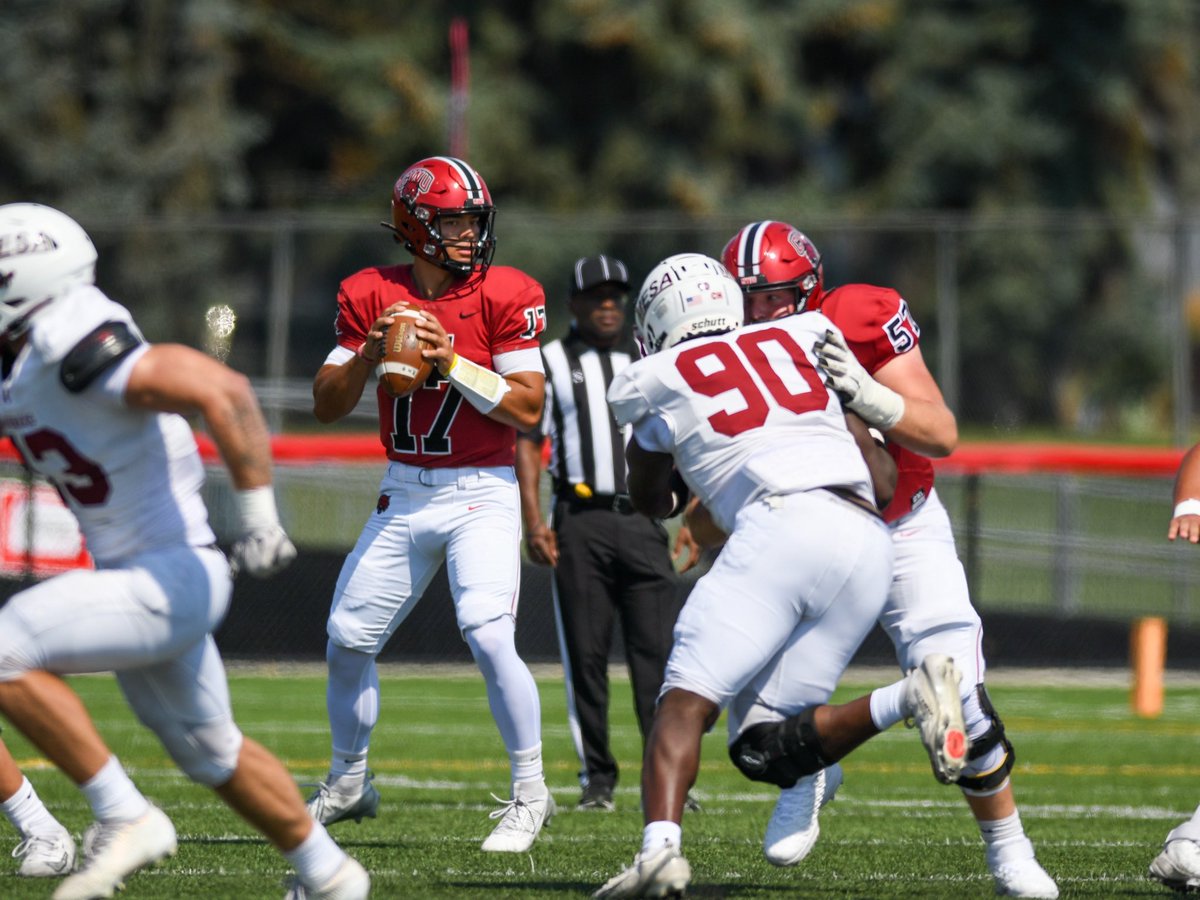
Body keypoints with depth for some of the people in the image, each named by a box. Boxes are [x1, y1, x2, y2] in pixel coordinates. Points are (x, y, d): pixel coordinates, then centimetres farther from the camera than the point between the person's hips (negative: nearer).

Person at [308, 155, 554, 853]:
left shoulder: (505, 296, -8)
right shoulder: (373, 296, 1)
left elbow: (529, 410, -12)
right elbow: (327, 406, 3)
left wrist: (452, 362, -21)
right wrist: (368, 355, -15)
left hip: (481, 496, -4)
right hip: (405, 499, 4)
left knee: (489, 637, -20)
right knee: (349, 640, 9)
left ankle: (531, 794, -5)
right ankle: (348, 785, 30)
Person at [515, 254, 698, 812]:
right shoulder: (550, 363, 8)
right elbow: (527, 443, 4)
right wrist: (533, 522, -7)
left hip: (643, 522, 1)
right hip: (581, 522, -1)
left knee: (659, 651, -7)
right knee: (586, 655, -1)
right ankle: (597, 777, 5)